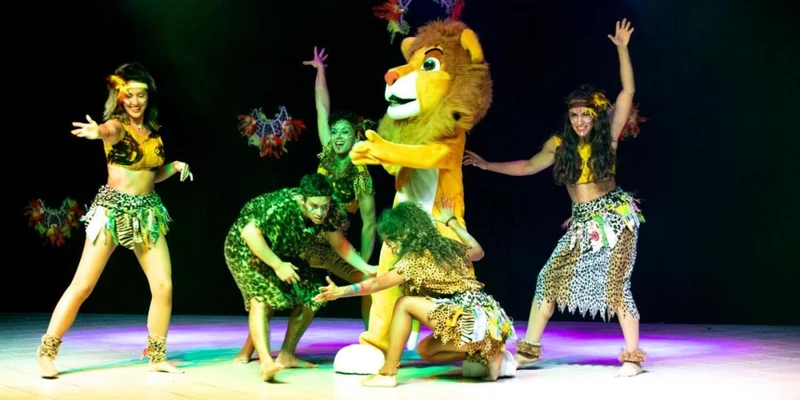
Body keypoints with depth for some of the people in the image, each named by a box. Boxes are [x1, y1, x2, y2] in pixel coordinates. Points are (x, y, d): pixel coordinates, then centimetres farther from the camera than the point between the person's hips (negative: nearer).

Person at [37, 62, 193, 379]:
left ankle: (157, 357, 13)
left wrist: (174, 167, 3)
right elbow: (109, 131, -35)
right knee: (82, 285, -4)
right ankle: (47, 352, 9)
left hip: (147, 212, 5)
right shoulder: (117, 124, -8)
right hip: (112, 210, -5)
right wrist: (97, 132, -58)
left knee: (163, 286, -1)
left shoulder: (154, 131, 9)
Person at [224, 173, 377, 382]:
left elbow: (339, 243, -5)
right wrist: (277, 265, -34)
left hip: (284, 253, 7)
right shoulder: (281, 208, -39)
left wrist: (366, 268, -15)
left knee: (312, 295, 0)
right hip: (246, 248, -7)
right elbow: (250, 233, -36)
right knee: (261, 297, -28)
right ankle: (266, 362, -36)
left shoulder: (331, 211, -20)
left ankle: (287, 355, 11)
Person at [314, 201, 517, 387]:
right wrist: (452, 222, 41)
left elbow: (377, 284, -9)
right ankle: (488, 354, 9)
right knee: (425, 350, 22)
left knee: (405, 304, -5)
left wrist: (341, 291, -12)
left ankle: (388, 373, -5)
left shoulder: (415, 259, -6)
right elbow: (478, 252, 36)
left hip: (473, 322, -9)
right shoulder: (449, 247, 16)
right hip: (490, 319, 9)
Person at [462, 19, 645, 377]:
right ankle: (529, 348, 10)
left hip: (615, 216, -4)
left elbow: (627, 92, -7)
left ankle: (632, 356, 1)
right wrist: (488, 165, 7)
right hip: (582, 223, 4)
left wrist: (622, 49, -9)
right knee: (549, 278, 1)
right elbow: (529, 166, 12)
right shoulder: (560, 144, 4)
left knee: (616, 283, -9)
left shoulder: (608, 136, -4)